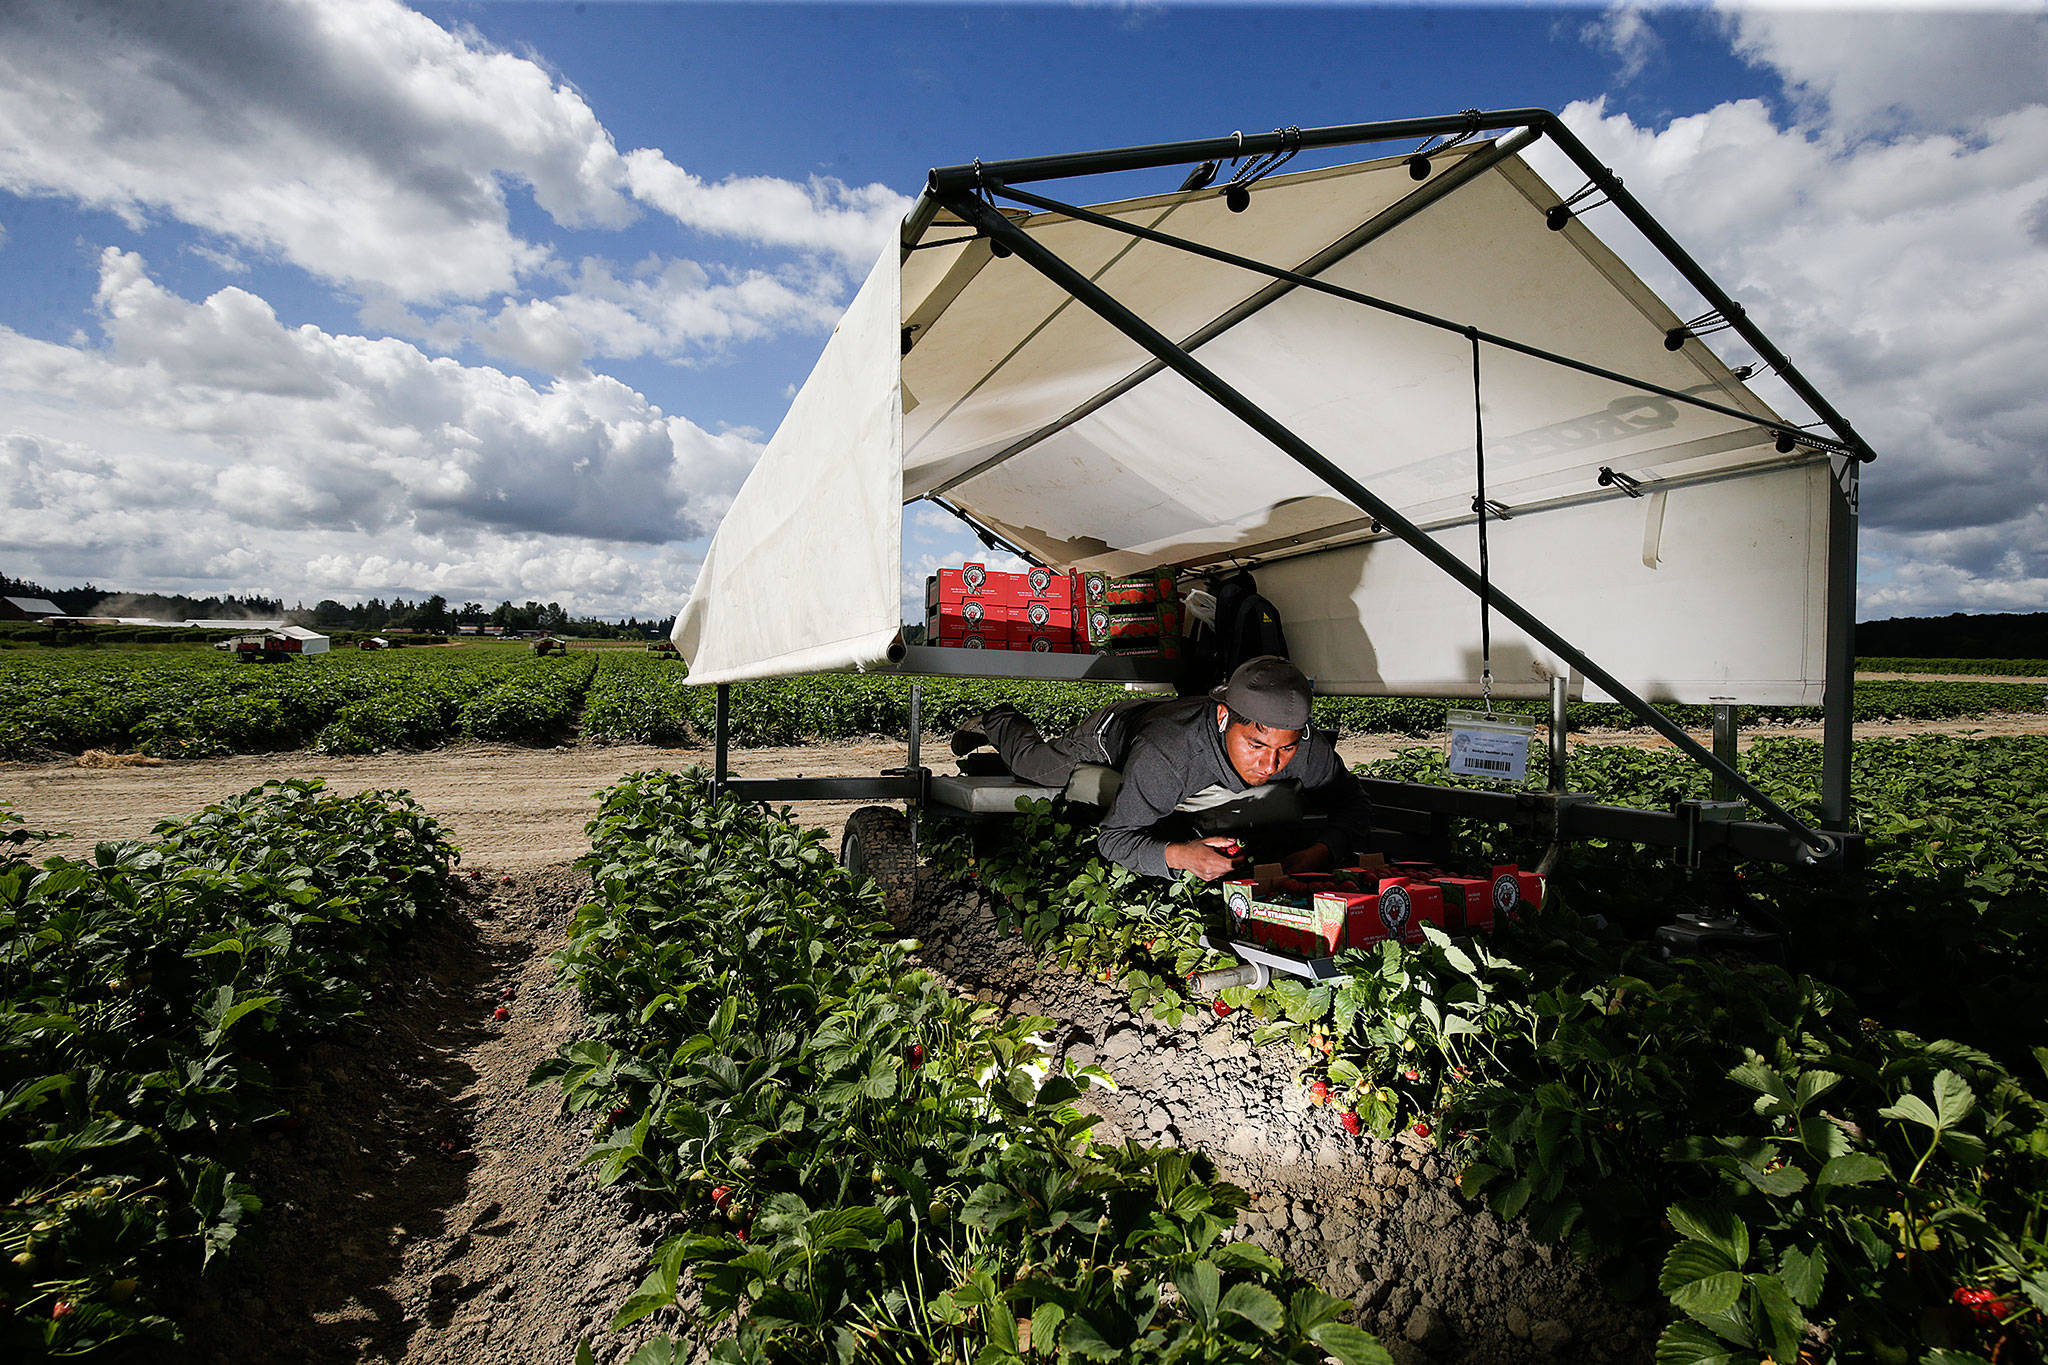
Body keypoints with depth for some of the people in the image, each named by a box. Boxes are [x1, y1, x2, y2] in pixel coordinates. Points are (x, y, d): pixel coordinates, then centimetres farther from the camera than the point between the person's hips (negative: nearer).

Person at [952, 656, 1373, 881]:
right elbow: (1114, 839, -42)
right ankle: (1000, 723, 56)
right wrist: (1179, 855, -63)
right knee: (1034, 762, 25)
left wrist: (1319, 853, -48)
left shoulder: (1308, 748, -39)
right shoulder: (1166, 754, -52)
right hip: (1115, 732, -4)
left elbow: (1354, 806, -25)